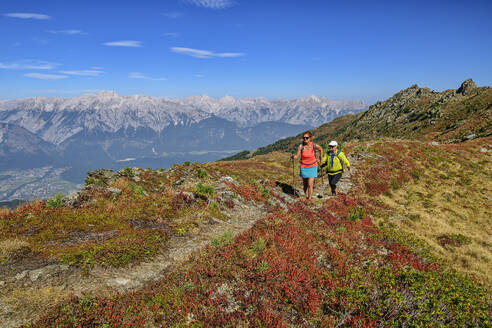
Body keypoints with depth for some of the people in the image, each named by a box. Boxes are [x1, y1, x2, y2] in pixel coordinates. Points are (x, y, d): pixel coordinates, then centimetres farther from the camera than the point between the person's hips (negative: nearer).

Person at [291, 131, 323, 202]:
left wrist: (320, 159, 12)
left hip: (312, 167, -1)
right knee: (305, 184, 12)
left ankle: (309, 199, 4)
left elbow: (321, 149, 9)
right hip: (304, 167, 2)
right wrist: (293, 156, -30)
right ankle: (306, 197, 31)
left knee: (310, 184, -10)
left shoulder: (314, 145, -14)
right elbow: (297, 156, -8)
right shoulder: (301, 146, -13)